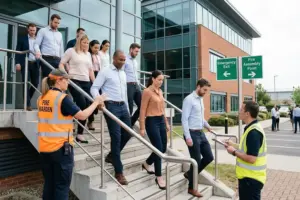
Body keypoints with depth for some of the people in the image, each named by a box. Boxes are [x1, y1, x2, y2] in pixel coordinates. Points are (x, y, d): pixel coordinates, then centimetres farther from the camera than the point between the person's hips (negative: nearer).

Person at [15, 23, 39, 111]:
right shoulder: (22, 39, 9)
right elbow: (18, 51, 3)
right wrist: (17, 63, -8)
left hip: (35, 64, 2)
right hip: (25, 64, -2)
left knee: (35, 83, 2)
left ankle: (26, 100, 23)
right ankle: (28, 104, -5)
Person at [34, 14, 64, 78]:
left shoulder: (59, 34, 22)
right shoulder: (43, 31, 8)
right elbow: (36, 44, -1)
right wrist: (38, 52, -23)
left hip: (57, 60, 4)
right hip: (46, 59, -4)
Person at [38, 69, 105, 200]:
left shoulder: (42, 98, 7)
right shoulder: (62, 98, -15)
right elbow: (82, 116, -15)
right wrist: (96, 102, -4)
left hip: (45, 147, 7)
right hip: (60, 147, -7)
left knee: (49, 183, 16)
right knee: (62, 185, 5)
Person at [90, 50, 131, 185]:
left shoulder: (123, 73, 17)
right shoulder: (105, 71, -3)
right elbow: (94, 88, -8)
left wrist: (127, 109, 20)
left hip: (123, 106, 7)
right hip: (111, 106, -7)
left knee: (127, 134, 9)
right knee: (116, 138, -6)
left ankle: (111, 156, 34)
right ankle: (119, 172, 4)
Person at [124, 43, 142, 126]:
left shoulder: (135, 62, 20)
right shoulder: (124, 60, -5)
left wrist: (138, 84, 17)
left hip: (136, 86, 8)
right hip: (128, 86, -8)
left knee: (142, 105, 4)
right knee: (129, 108, -2)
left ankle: (131, 123, 20)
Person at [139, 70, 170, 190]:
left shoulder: (160, 91, 12)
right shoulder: (147, 91, -11)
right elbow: (143, 111, -12)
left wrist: (166, 123, 19)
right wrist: (142, 128, -15)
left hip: (161, 121, 8)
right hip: (152, 122, -8)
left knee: (163, 149, 12)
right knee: (159, 149, -5)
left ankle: (147, 164, 37)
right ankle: (159, 177, 10)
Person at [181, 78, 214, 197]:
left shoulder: (201, 99, 13)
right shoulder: (189, 99, -15)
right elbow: (184, 119, -20)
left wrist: (207, 126, 30)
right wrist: (188, 137, -23)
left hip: (201, 133, 9)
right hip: (192, 134, -9)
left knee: (209, 157, 11)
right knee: (196, 160, -1)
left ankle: (190, 174, 30)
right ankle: (191, 188, 18)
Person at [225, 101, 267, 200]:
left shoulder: (253, 132, -25)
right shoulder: (252, 128, 7)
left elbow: (251, 158, -28)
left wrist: (234, 152, -16)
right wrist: (233, 145, 10)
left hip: (251, 178, -10)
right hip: (248, 176, 10)